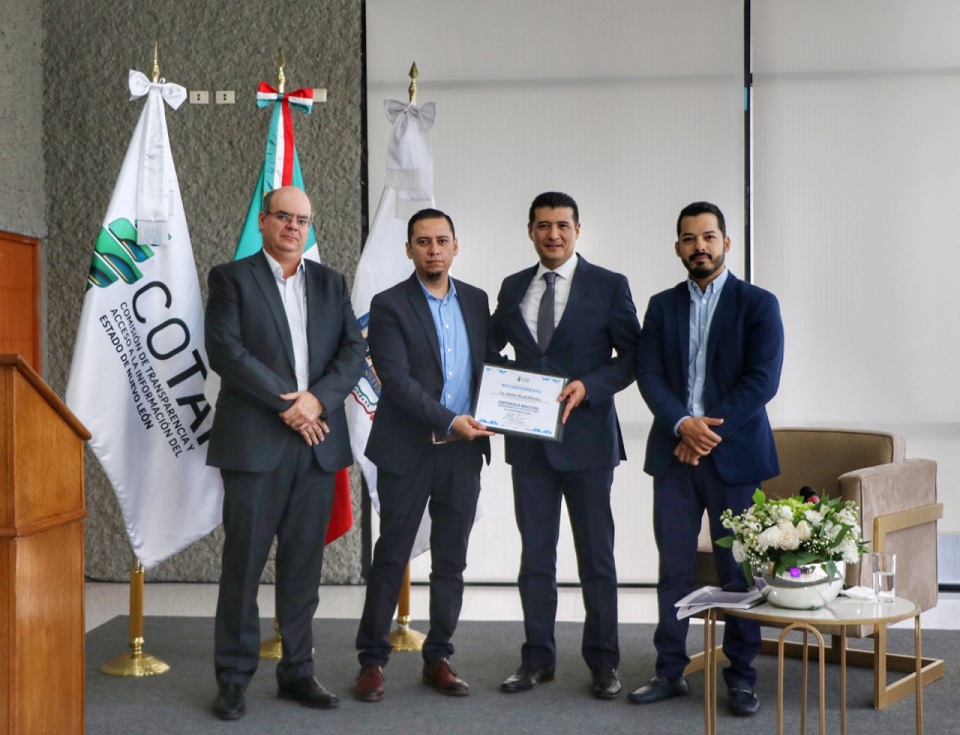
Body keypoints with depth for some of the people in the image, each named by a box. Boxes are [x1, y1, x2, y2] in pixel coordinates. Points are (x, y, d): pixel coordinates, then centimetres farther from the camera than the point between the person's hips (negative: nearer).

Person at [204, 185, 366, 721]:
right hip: (254, 442, -3)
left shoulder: (331, 284, 16)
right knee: (244, 562, 0)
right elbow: (225, 349, -8)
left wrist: (317, 399, -10)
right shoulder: (232, 278, 4)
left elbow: (354, 352, 7)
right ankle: (234, 678, 10)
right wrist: (286, 402, -13)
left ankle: (298, 671, 17)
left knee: (304, 565, 8)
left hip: (318, 442, 4)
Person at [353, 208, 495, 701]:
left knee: (450, 561, 9)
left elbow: (488, 364, 15)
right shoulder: (389, 306, -6)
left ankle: (438, 659, 20)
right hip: (408, 452, -4)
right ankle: (372, 661, 12)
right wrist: (450, 421, -21)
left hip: (463, 453, 4)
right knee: (391, 556, 2)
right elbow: (396, 380, -14)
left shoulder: (476, 300, 10)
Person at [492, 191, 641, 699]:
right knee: (535, 555, 10)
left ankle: (602, 662, 16)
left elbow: (631, 355, -2)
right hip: (529, 440, 4)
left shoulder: (608, 286, -1)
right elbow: (488, 345, 19)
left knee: (596, 556, 5)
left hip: (586, 436, -3)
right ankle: (537, 658, 20)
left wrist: (587, 386, -17)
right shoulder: (513, 288, 10)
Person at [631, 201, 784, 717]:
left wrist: (710, 431, -13)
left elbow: (763, 379, -7)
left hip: (734, 453, -3)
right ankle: (670, 670, 16)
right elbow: (648, 375, 3)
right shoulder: (662, 306, 12)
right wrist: (683, 423, -14)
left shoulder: (758, 304, 2)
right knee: (673, 567, 6)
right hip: (674, 453, 3)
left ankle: (740, 676, 13)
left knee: (738, 568, 2)